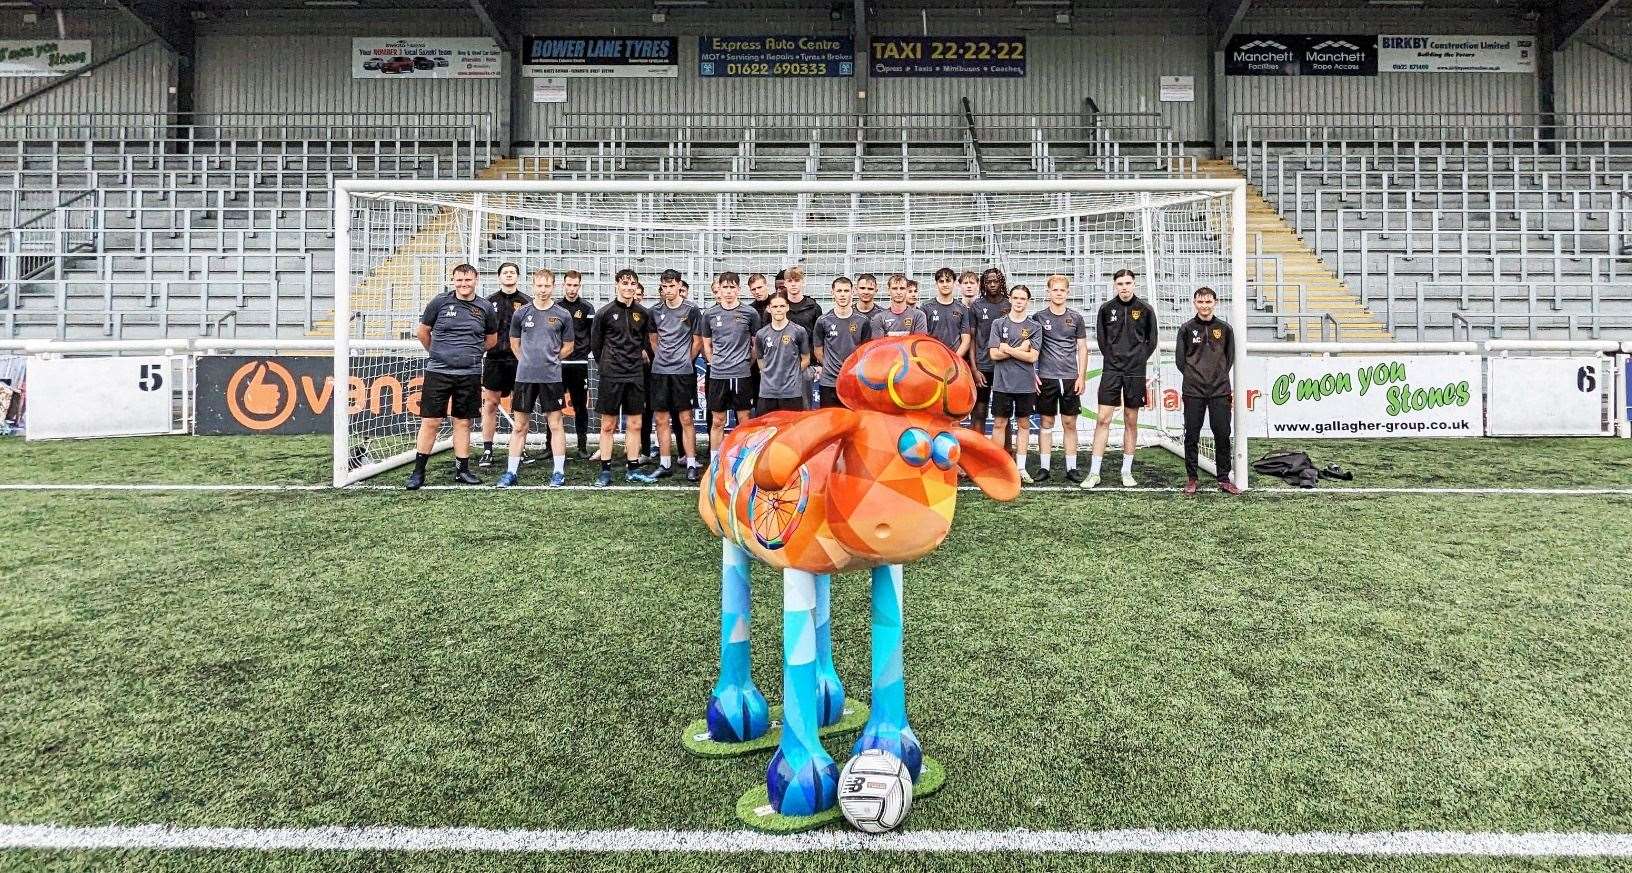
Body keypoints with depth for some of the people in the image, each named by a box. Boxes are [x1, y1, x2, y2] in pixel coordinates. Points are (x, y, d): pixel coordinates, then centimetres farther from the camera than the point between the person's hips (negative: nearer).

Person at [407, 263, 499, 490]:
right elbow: (423, 332, 11)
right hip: (438, 372, -2)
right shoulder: (440, 302, -1)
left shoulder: (485, 308, 4)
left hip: (470, 375, 2)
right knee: (430, 422, 0)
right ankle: (418, 471, 9)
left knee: (463, 422, 9)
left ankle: (462, 470, 18)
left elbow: (491, 339, 20)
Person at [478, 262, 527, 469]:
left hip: (518, 359, -1)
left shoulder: (526, 302, 5)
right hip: (494, 359, 1)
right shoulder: (490, 301, 9)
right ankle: (487, 451, 7)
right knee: (490, 404, 1)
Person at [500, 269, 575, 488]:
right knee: (520, 426, 7)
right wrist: (529, 361, 10)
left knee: (555, 425, 2)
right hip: (524, 377, 1)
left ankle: (559, 472, 10)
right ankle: (511, 472, 14)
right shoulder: (521, 313, 4)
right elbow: (514, 344, 15)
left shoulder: (563, 315, 1)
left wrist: (549, 360, 7)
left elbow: (568, 347, 9)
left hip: (552, 377, -1)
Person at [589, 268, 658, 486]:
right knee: (608, 425, 1)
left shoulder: (643, 313, 6)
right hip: (611, 376, -3)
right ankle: (605, 470, 8)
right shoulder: (605, 312, -3)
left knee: (634, 424, 6)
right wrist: (605, 365, 9)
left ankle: (632, 469, 14)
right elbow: (595, 344, 5)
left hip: (635, 376, 3)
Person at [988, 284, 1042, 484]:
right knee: (999, 424, 2)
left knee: (1023, 424, 7)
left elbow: (1032, 357, -5)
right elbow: (994, 354, -5)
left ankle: (1021, 468, 13)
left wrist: (1007, 349, -9)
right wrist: (1021, 348, -8)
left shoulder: (1034, 326, 5)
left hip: (1026, 384, 1)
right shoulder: (998, 324, 4)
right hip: (1002, 383, -1)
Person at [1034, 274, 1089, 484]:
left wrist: (1081, 376, 1)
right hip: (1046, 378, -1)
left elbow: (1082, 349, 9)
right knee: (1047, 422, 3)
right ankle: (1044, 467, 7)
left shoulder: (1076, 318, 8)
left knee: (1070, 423, 3)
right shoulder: (1039, 317, 4)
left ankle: (1071, 467, 9)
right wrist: (1033, 375, -4)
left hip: (1070, 378, 1)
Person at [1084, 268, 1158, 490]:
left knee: (1131, 422, 6)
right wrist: (1112, 358, 9)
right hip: (1111, 370, 0)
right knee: (1103, 419, -5)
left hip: (1135, 372, 0)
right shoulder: (1106, 308, 2)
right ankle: (1094, 473, -3)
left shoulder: (1145, 309, 2)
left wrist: (1139, 360, 4)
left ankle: (1127, 471, 15)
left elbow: (1152, 341, 11)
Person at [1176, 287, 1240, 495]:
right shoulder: (1187, 328, 3)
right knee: (1192, 435, 3)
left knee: (1222, 434, 2)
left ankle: (1224, 479, 10)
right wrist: (1193, 376, 3)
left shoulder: (1224, 329, 7)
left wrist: (1220, 375, 8)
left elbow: (1230, 357, 14)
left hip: (1220, 390, 1)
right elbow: (1180, 357, 6)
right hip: (1193, 391, -1)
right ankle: (1191, 478, 12)